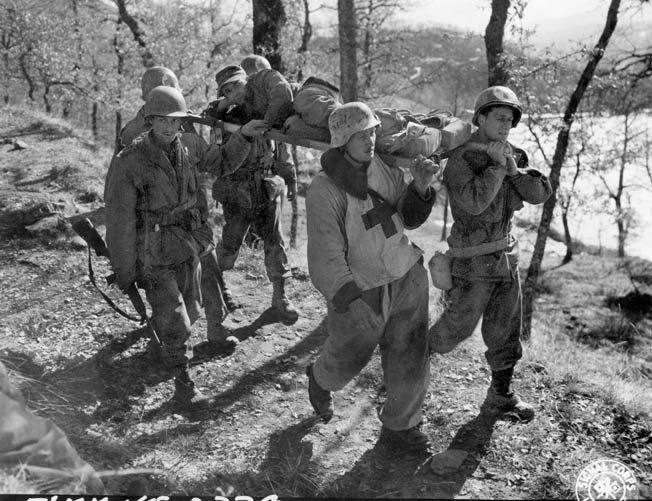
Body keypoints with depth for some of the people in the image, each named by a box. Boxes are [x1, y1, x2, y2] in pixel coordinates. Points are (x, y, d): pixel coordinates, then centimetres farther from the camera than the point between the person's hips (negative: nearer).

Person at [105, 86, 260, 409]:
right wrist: (123, 271, -10)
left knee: (189, 309, 21)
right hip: (154, 255, -6)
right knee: (173, 320, -4)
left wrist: (244, 135, -1)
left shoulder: (189, 146, -4)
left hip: (189, 247, 6)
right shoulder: (129, 162, -19)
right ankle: (182, 385, 11)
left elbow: (223, 162, 15)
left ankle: (174, 347, 51)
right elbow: (119, 220, -15)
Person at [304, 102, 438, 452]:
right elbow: (326, 257, -22)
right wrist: (351, 303, -28)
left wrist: (420, 186, -16)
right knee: (346, 359, 19)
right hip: (359, 291, -4)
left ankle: (398, 427, 29)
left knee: (411, 360, 6)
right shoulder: (324, 190, -20)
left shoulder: (385, 168, -2)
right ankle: (320, 379, 55)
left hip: (406, 280, 4)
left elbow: (409, 218, 3)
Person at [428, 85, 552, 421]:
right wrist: (497, 166, -24)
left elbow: (541, 193, -4)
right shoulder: (461, 159, -18)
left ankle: (500, 397, 25)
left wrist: (512, 169, -17)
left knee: (506, 332, 11)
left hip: (506, 256, 7)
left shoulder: (512, 157, 4)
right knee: (457, 328, 6)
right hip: (473, 261, -7)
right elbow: (474, 202, -32)